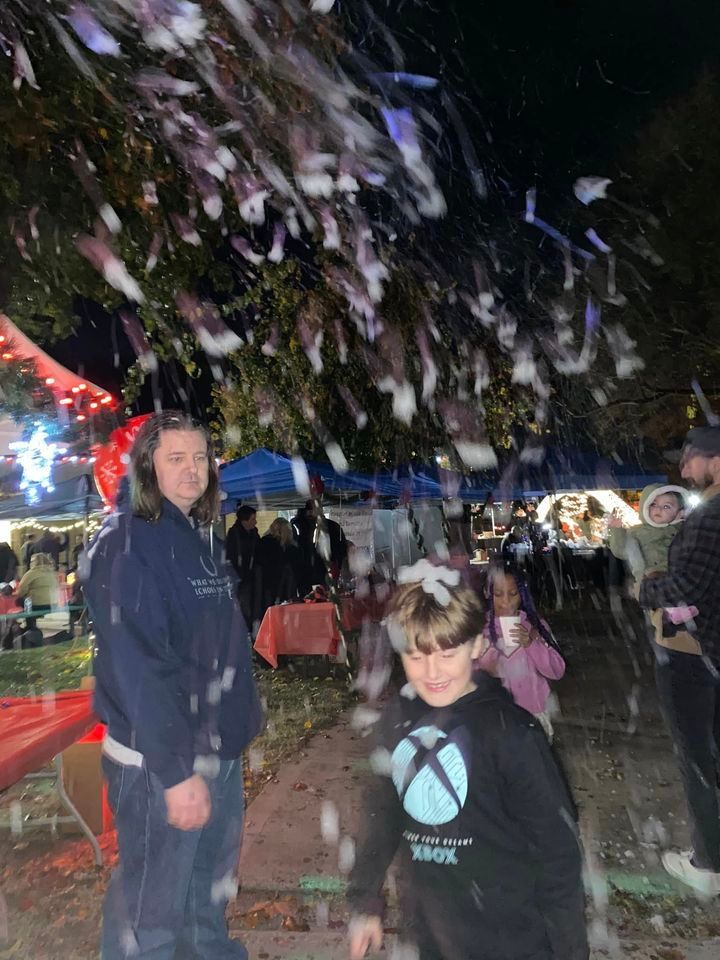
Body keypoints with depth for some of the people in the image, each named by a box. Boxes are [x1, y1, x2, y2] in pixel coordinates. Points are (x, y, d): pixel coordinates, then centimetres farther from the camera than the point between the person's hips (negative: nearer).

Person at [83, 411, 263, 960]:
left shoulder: (204, 537, 7)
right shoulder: (126, 544, -18)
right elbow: (137, 667, -23)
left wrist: (242, 722, 12)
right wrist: (175, 770, -22)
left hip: (221, 746, 8)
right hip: (160, 756, -8)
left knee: (213, 883, 25)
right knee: (152, 900, 11)